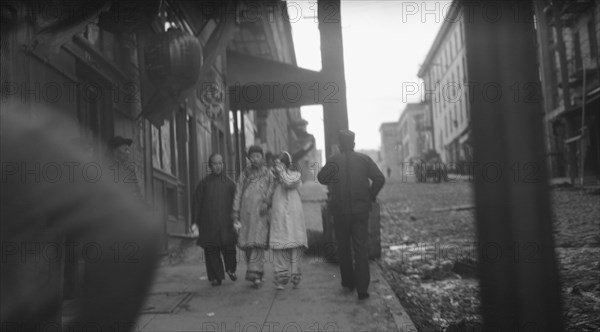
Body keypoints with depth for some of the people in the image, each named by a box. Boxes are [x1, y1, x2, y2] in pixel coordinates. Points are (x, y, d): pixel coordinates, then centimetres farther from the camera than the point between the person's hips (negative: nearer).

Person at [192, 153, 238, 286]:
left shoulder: (229, 183, 8)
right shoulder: (204, 183, 5)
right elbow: (197, 204, 5)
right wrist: (195, 222, 0)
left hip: (226, 224, 0)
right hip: (208, 224, 0)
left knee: (229, 248, -4)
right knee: (211, 251, 0)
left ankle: (231, 269, 23)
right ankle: (216, 277, 9)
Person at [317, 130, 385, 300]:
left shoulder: (334, 160, -4)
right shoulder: (364, 159, -1)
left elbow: (321, 178, -7)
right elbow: (380, 179, -6)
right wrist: (371, 197, 4)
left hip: (340, 211, 0)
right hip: (360, 210, 0)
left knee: (344, 247, 16)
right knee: (361, 249, 1)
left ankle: (348, 282, 24)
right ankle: (362, 288, -6)